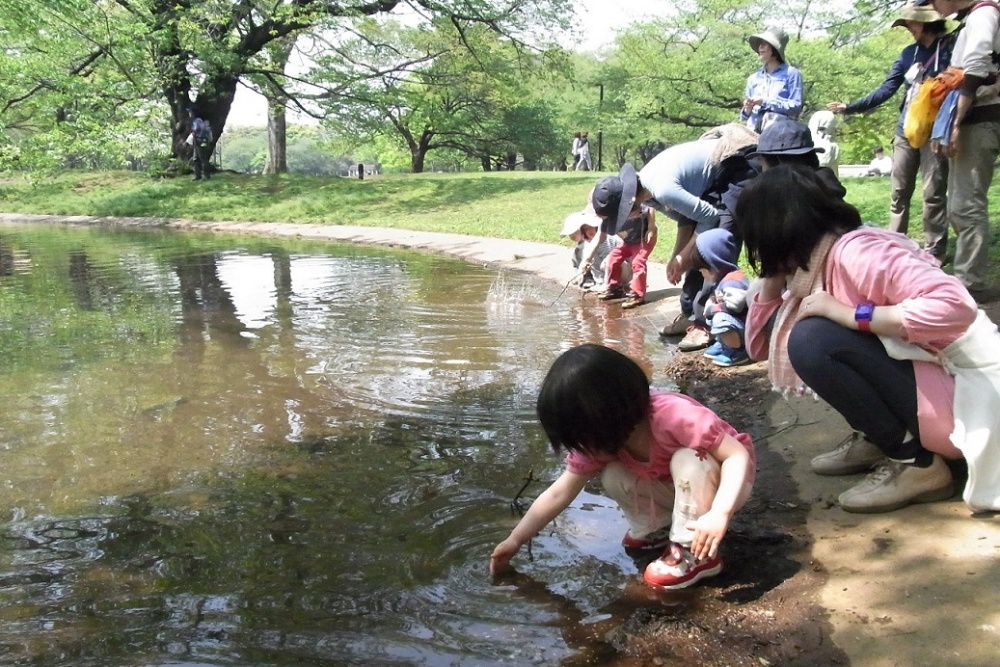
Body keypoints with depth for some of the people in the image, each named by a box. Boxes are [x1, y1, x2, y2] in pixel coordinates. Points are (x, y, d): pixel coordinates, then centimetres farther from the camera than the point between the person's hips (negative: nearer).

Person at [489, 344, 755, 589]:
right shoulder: (598, 442, -16)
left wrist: (719, 513, -47)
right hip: (688, 488, 5)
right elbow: (559, 493, -11)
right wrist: (515, 540, -12)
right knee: (613, 477, -17)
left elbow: (739, 454, -35)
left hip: (729, 482, -5)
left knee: (688, 460, -36)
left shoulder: (674, 415, -36)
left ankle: (695, 552, -21)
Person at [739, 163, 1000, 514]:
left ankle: (915, 462, -11)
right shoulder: (810, 265, 7)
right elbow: (760, 345, 10)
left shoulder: (855, 251, -20)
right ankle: (879, 440, 8)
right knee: (784, 325, 4)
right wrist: (773, 275, 0)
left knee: (812, 339, -26)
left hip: (965, 393, -9)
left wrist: (848, 314, -26)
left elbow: (955, 306, -32)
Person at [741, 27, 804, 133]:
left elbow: (796, 106, -4)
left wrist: (765, 102, -8)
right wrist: (747, 109, 0)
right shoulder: (753, 78, 22)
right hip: (753, 131, 4)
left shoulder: (791, 74, 7)